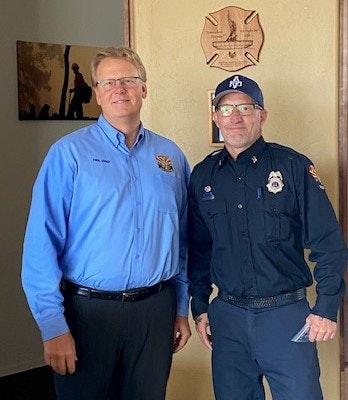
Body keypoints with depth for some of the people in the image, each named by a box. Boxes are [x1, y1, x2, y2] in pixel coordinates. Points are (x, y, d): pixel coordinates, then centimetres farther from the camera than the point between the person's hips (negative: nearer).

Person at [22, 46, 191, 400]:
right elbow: (41, 244, -11)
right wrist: (52, 325, -14)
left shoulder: (171, 156, 7)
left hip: (156, 310, 4)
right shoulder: (69, 154, -7)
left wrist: (181, 308, 12)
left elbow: (182, 239, 12)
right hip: (88, 310, -3)